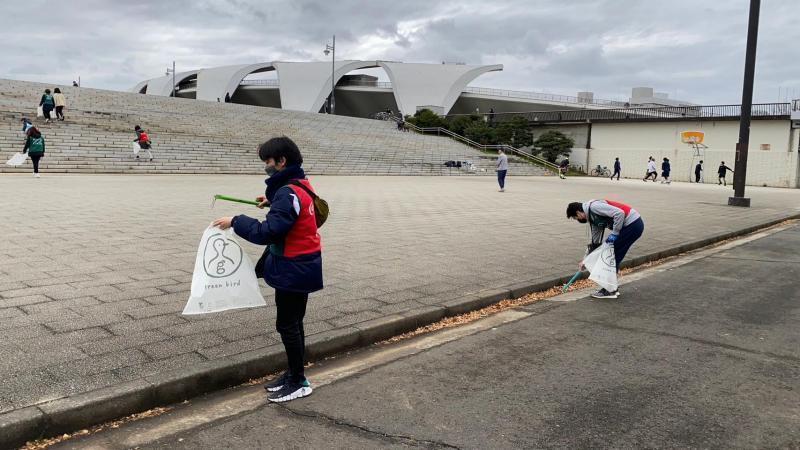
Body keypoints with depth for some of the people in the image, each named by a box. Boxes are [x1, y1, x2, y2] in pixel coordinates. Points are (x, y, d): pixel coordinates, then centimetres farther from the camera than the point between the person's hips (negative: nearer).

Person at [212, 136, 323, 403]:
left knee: (287, 325, 1)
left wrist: (235, 222, -17)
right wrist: (272, 203, 17)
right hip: (303, 266, 10)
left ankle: (298, 383, 12)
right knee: (293, 323, 17)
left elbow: (267, 232, -26)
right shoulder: (300, 185, 7)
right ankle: (293, 374, 28)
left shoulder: (288, 193, -23)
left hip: (294, 269, -10)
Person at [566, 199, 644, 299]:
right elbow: (594, 242, 21)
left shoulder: (594, 206, -14)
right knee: (615, 257, 13)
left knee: (613, 255, -4)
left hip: (633, 224, -9)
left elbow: (619, 213, -23)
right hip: (634, 224, 9)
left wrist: (614, 234, -16)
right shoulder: (593, 217, 16)